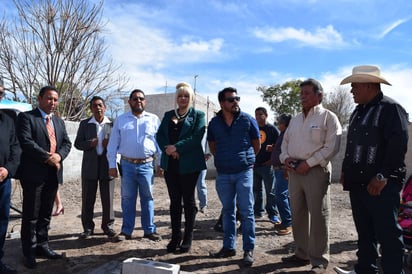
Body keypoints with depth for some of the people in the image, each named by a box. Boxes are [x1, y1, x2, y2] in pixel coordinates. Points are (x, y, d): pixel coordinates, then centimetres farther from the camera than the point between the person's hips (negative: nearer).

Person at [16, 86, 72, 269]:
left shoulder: (59, 121, 17)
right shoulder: (26, 117, -2)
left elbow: (67, 143, 10)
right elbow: (26, 142, -15)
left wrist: (58, 155, -10)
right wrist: (47, 157, -16)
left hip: (53, 174, 6)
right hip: (34, 173, -6)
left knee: (46, 214, 14)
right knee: (31, 216, 4)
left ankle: (42, 246, 26)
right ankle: (29, 252, 16)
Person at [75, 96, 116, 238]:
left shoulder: (112, 124, 3)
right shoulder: (84, 124, 6)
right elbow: (77, 143, 4)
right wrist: (89, 144, -15)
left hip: (107, 164, -1)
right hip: (90, 165, 1)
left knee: (108, 197, 6)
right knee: (87, 198, 7)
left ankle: (108, 225, 20)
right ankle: (88, 227, 20)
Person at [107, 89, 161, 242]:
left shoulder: (154, 119, 5)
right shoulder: (120, 120, 7)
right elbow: (113, 144, 6)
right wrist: (112, 165, 0)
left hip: (147, 165, 0)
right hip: (127, 164, 1)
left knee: (147, 198, 8)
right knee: (127, 198, 8)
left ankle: (149, 230, 19)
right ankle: (126, 231, 20)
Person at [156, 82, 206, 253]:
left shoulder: (198, 115, 2)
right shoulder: (168, 115, 15)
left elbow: (197, 137, -12)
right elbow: (160, 135, 6)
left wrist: (177, 147, -19)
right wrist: (169, 150, -12)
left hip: (189, 164, -4)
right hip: (170, 164, 4)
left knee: (188, 200, 5)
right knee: (174, 200, 9)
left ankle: (188, 237, 17)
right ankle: (175, 236, 20)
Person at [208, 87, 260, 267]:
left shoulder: (248, 120, -4)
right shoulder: (214, 123, 2)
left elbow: (256, 144, 8)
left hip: (244, 172, -2)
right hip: (223, 174, 3)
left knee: (246, 211, 1)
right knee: (227, 211, 12)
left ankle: (248, 250, 13)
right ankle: (228, 247, 25)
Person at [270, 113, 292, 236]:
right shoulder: (282, 134, 18)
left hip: (284, 170, -10)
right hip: (279, 169, 10)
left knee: (280, 195, -12)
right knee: (285, 196, 14)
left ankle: (288, 223, -4)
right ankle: (287, 222, 23)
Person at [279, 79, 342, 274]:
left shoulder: (328, 117, -3)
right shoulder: (295, 119, 18)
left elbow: (331, 147, -12)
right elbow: (285, 141, 19)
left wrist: (308, 163, -17)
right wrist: (285, 157, -1)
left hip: (316, 171, -6)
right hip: (294, 171, 7)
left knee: (318, 217, -1)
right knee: (298, 215, 12)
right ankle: (302, 254, 26)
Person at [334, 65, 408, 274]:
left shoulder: (391, 108, -9)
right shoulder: (359, 111, 17)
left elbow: (398, 145, -18)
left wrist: (382, 176, -20)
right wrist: (346, 170, 17)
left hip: (381, 185, -8)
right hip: (358, 182, 9)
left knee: (387, 233, -1)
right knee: (364, 232, 17)